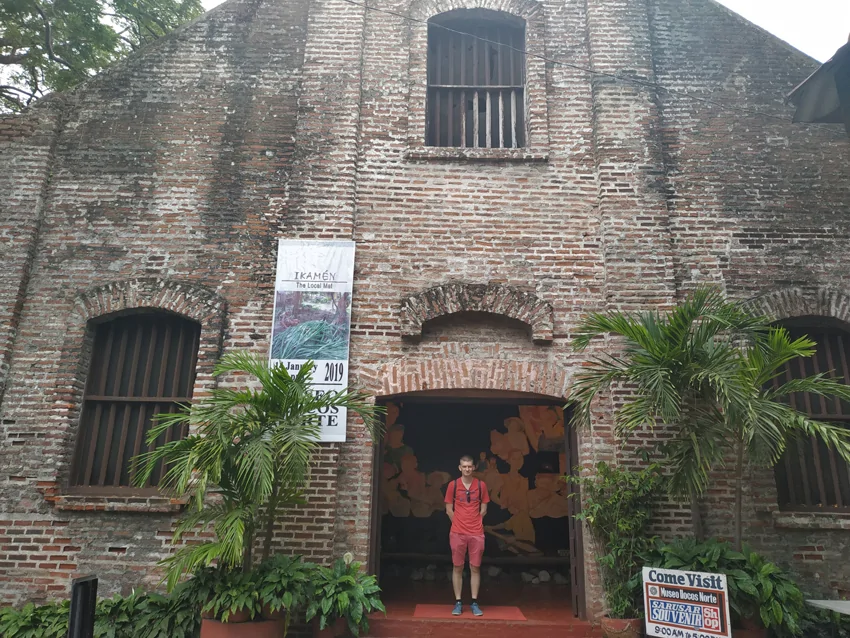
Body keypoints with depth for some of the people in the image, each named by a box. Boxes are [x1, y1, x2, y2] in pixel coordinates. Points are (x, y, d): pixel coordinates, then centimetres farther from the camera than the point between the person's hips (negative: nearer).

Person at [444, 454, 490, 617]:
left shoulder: (481, 485, 2)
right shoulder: (453, 485, -1)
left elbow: (483, 509, 8)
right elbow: (449, 509, 4)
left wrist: (474, 523, 4)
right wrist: (460, 523, 2)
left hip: (477, 533, 1)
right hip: (457, 533, -1)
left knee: (475, 568, 5)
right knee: (458, 567, 4)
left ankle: (474, 602, 14)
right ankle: (458, 602, 13)